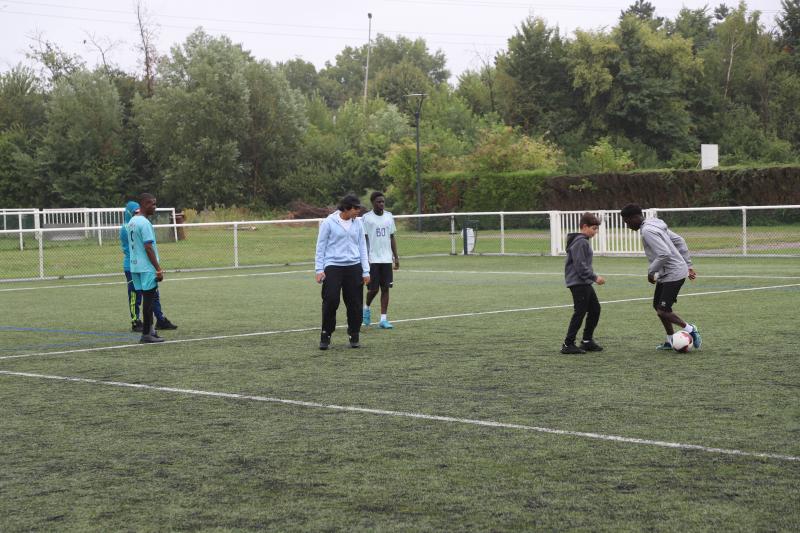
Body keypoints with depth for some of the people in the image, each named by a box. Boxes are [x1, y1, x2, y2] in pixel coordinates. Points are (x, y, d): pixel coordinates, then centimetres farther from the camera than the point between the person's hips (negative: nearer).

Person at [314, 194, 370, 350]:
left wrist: (366, 271, 7)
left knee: (355, 303, 3)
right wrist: (319, 269, -5)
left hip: (354, 267, 4)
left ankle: (354, 337, 15)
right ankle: (325, 336, 3)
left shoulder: (357, 223, 8)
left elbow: (362, 247, 12)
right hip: (333, 267, -4)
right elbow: (320, 247, 1)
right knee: (330, 301, -10)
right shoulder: (329, 222, -4)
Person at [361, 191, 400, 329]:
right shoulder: (366, 218, -4)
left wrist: (396, 257, 10)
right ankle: (366, 308, 27)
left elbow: (392, 238, 15)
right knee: (373, 289, -3)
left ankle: (383, 319, 2)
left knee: (385, 288, 0)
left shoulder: (389, 217, 10)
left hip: (386, 259, 4)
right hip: (372, 259, -4)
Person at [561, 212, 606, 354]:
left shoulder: (583, 241, 17)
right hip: (578, 283, -10)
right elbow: (580, 266, -22)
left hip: (584, 283, 10)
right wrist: (595, 277, -18)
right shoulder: (580, 242, -16)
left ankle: (587, 341, 20)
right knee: (580, 312, -7)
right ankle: (568, 345, -4)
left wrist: (593, 277, 17)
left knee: (595, 309, 13)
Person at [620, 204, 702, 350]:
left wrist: (651, 271, -15)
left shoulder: (647, 231, -21)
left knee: (663, 311, -9)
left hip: (674, 274, -10)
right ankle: (670, 341, 23)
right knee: (657, 306, 15)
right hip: (665, 274, 10)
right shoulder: (655, 225, 11)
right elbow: (679, 240, 17)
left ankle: (690, 330, 7)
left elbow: (664, 254, -30)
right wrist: (688, 265, 19)